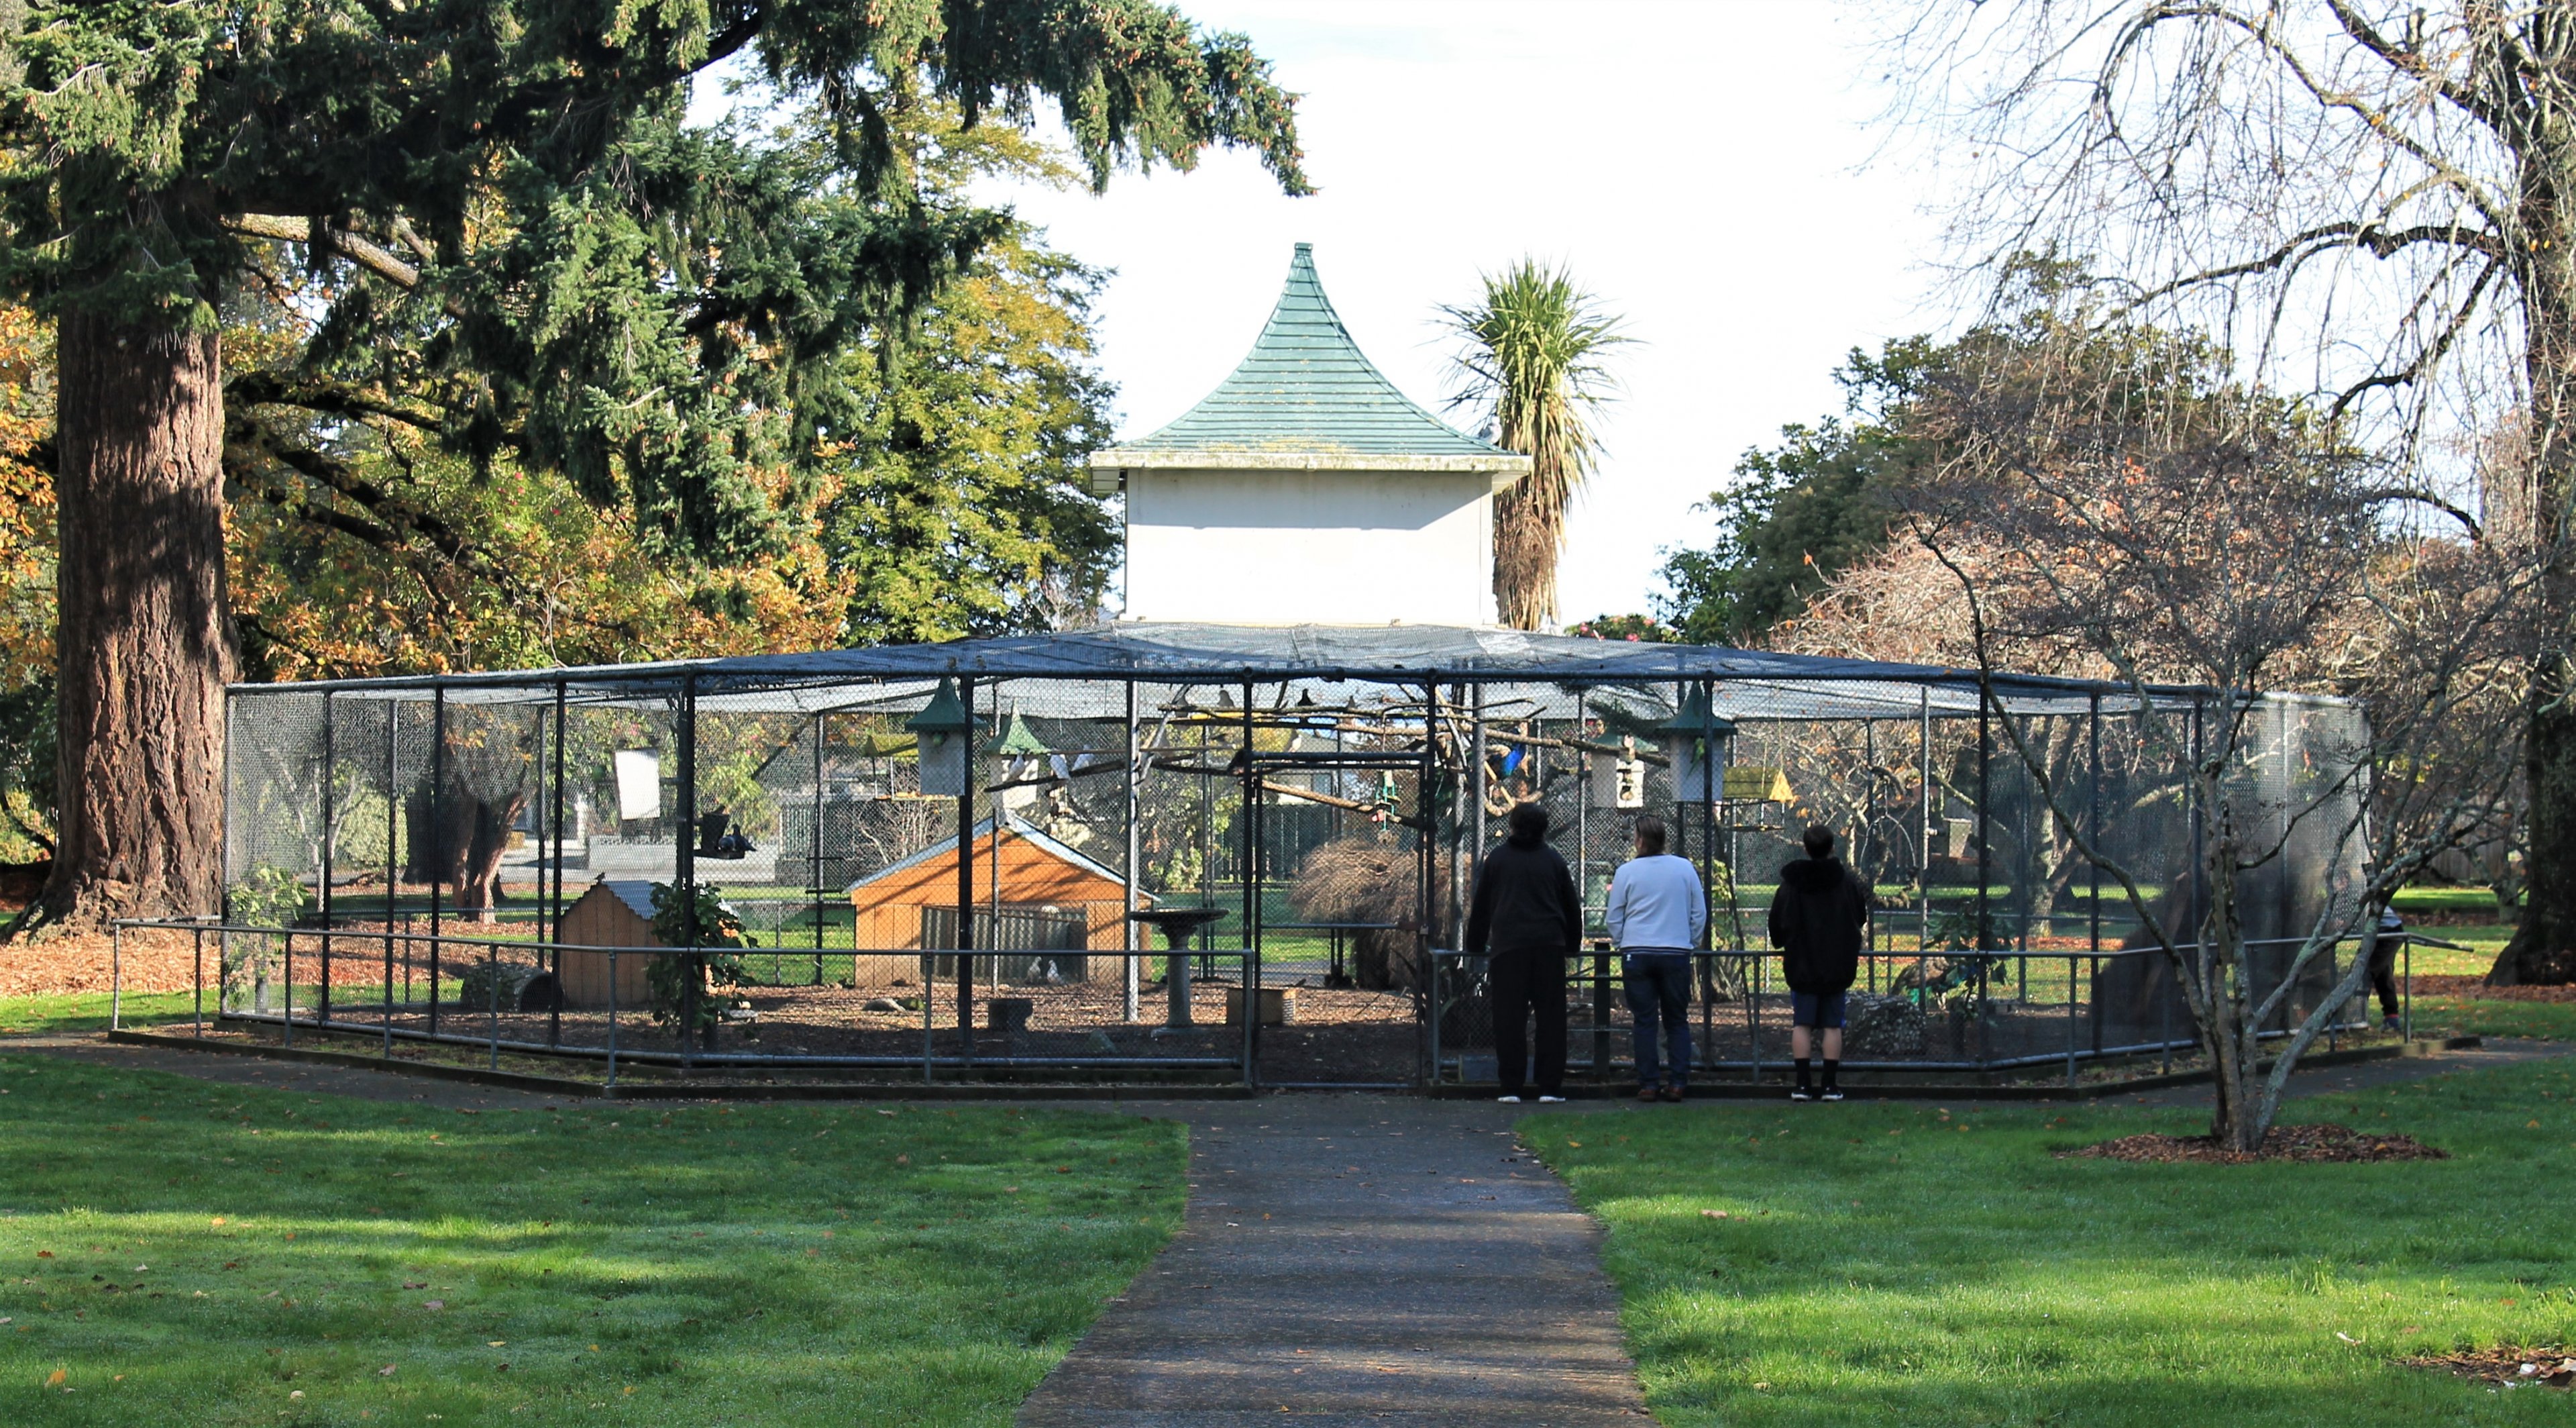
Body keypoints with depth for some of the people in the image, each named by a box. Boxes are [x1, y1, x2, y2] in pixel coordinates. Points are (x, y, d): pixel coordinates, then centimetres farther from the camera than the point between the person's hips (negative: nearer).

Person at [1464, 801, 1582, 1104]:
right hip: (1549, 947, 1)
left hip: (1507, 946, -1)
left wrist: (1477, 946, 21)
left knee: (1508, 1017, 1)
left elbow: (1481, 907, 11)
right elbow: (1572, 907, 16)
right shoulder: (1553, 861, 9)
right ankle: (1550, 1086, 1)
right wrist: (1572, 945, 28)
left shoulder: (1496, 860, 7)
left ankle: (1510, 1087, -1)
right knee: (1551, 1016, 4)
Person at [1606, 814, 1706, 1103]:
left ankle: (1648, 1084, 1)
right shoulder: (1685, 868, 1)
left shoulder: (1626, 872, -3)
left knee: (1645, 1022, 3)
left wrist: (1621, 945, 17)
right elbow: (1700, 913, 8)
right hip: (1677, 954, 1)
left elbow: (1614, 918, 4)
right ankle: (1677, 1082, 3)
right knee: (1677, 1020, 8)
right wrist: (1690, 943, 19)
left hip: (1637, 954, -1)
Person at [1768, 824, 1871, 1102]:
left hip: (1802, 965, 0)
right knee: (1833, 1025, 4)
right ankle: (1830, 1085, 2)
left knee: (1802, 1024, 3)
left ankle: (1802, 1084, -1)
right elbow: (1861, 919, 7)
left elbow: (1777, 924, 3)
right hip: (1838, 965, 0)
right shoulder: (1847, 881, -4)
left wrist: (1782, 944, 23)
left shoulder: (1790, 883, -4)